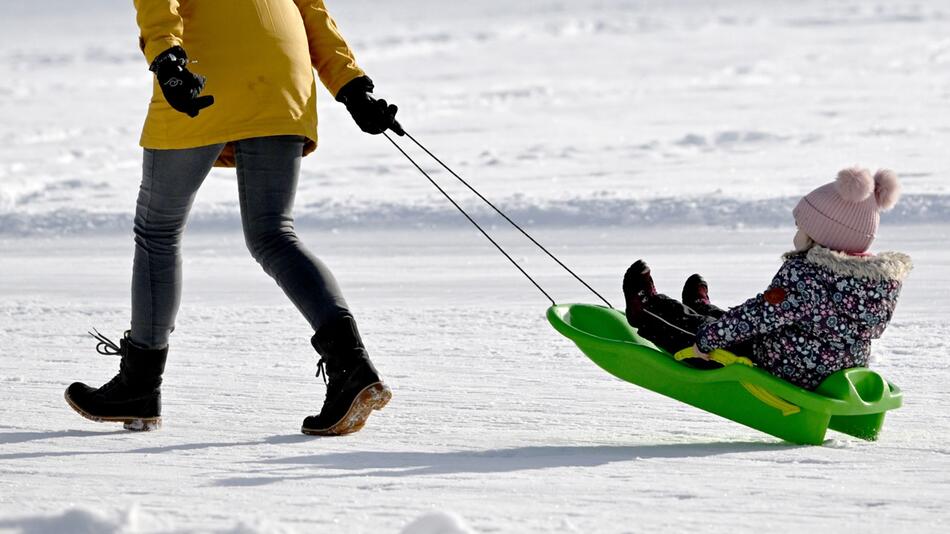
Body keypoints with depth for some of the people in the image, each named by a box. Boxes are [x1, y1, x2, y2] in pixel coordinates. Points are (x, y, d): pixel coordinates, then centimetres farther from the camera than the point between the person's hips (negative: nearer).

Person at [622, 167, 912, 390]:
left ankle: (643, 312, 50)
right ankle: (700, 309, 67)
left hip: (783, 372, -7)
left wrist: (707, 341, -13)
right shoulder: (887, 278, -9)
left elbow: (758, 315, -27)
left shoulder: (803, 274, -30)